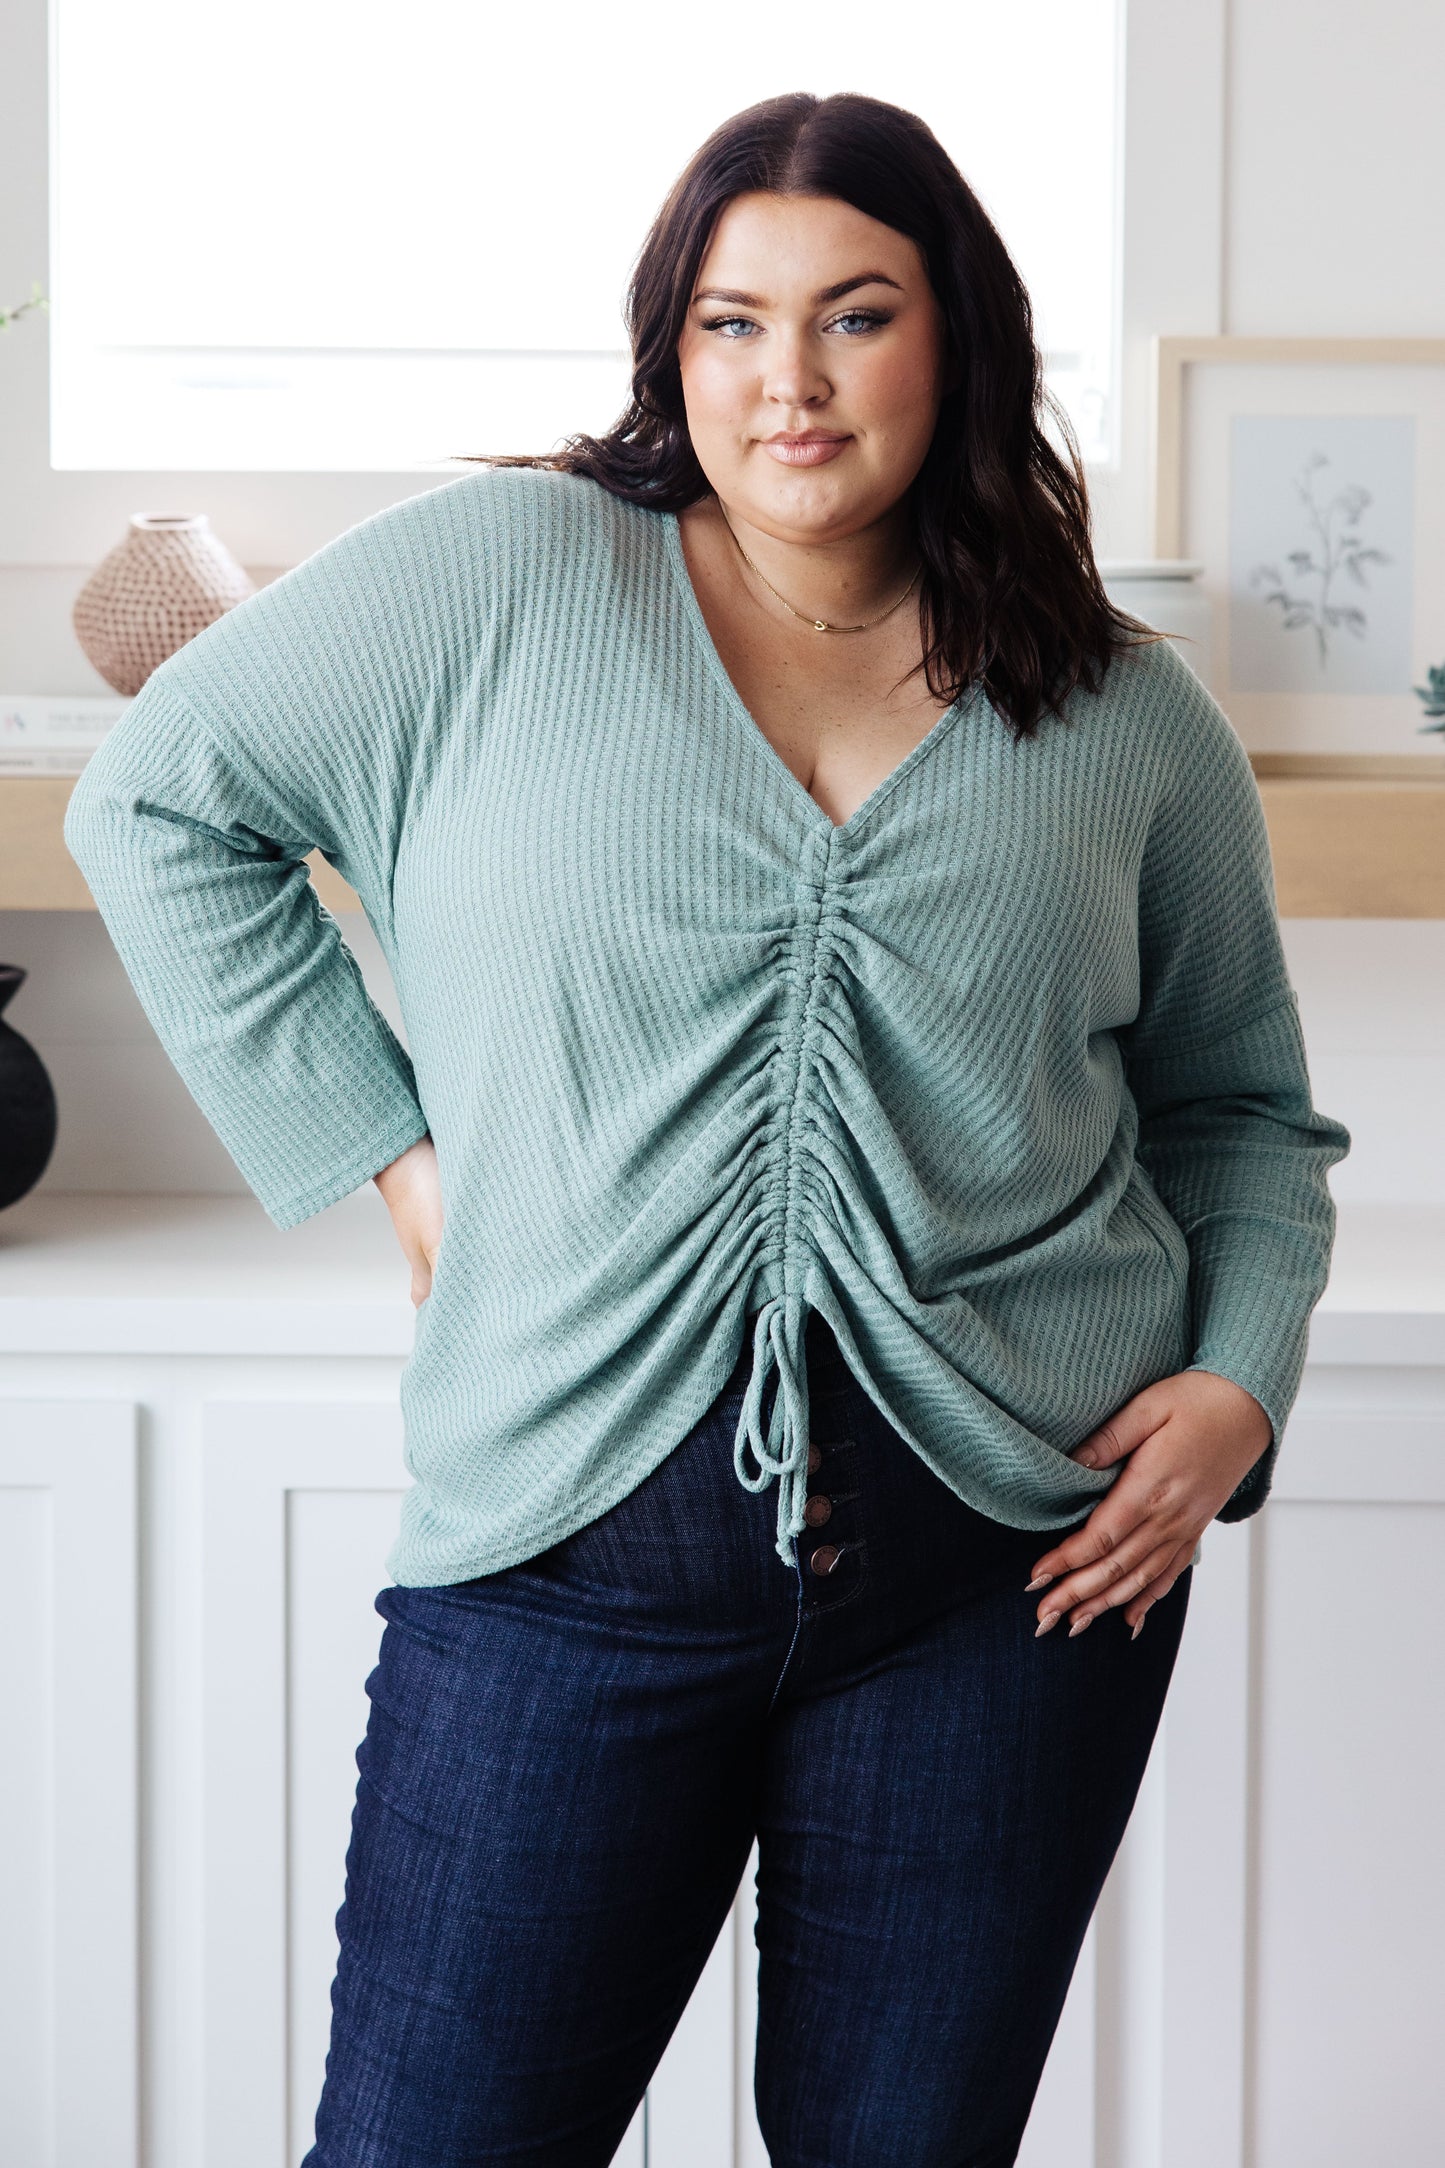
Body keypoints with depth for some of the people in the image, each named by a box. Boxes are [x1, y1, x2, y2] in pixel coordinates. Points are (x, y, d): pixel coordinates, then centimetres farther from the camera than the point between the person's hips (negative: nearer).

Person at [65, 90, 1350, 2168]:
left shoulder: (1131, 721, 8)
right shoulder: (500, 574, 0)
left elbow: (1242, 1104, 19)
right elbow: (158, 804, 7)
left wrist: (1240, 1378, 1)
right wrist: (384, 1143, 0)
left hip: (1018, 1550, 2)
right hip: (575, 1533, -1)